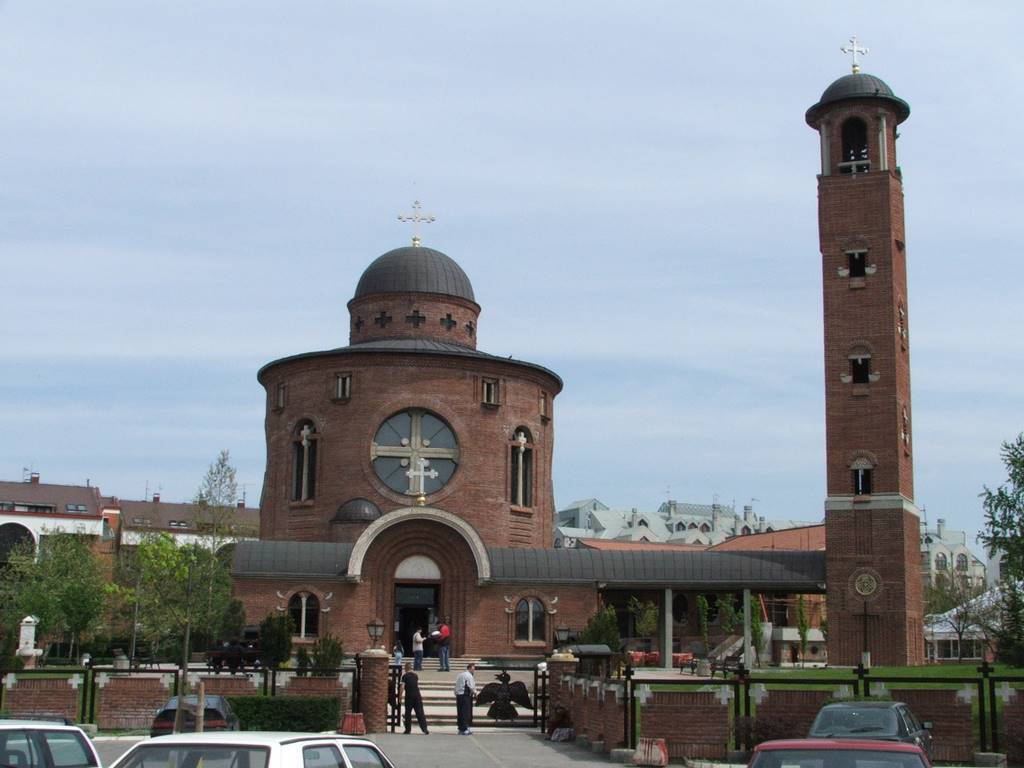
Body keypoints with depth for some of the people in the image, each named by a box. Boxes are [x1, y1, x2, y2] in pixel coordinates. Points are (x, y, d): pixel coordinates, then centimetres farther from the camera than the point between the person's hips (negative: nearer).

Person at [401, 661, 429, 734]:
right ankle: (425, 729, -6)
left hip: (409, 696, -3)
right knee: (420, 713, 2)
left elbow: (402, 687, -11)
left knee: (408, 713, 7)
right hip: (417, 695, 3)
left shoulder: (405, 676, -3)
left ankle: (408, 729, 9)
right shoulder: (415, 675, 11)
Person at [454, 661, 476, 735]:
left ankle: (460, 728, 15)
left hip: (458, 695, 8)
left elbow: (456, 687, 16)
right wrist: (475, 694, 2)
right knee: (466, 713, -5)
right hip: (466, 696, -8)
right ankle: (465, 729, -7)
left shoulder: (460, 675, 15)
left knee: (460, 713, 11)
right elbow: (472, 687, -15)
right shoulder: (469, 676, -10)